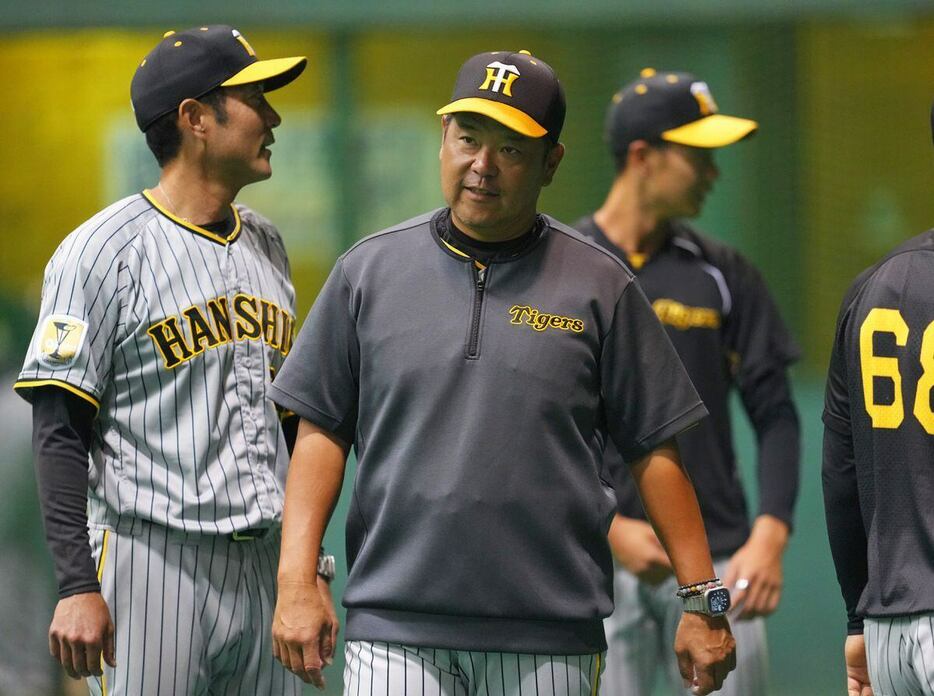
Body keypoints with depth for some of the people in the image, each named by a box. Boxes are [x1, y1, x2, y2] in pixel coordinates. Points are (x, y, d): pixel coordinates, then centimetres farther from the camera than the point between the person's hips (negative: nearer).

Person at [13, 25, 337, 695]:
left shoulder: (267, 246, 15)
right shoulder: (103, 251, -6)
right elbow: (60, 431, -10)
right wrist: (78, 586, -18)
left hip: (265, 566, 6)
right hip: (150, 563, -6)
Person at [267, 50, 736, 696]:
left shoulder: (599, 286, 7)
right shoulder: (369, 271, 9)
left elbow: (656, 451, 7)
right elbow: (321, 432, 8)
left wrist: (705, 600, 1)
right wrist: (297, 580, -3)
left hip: (550, 642, 0)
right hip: (394, 632, 0)